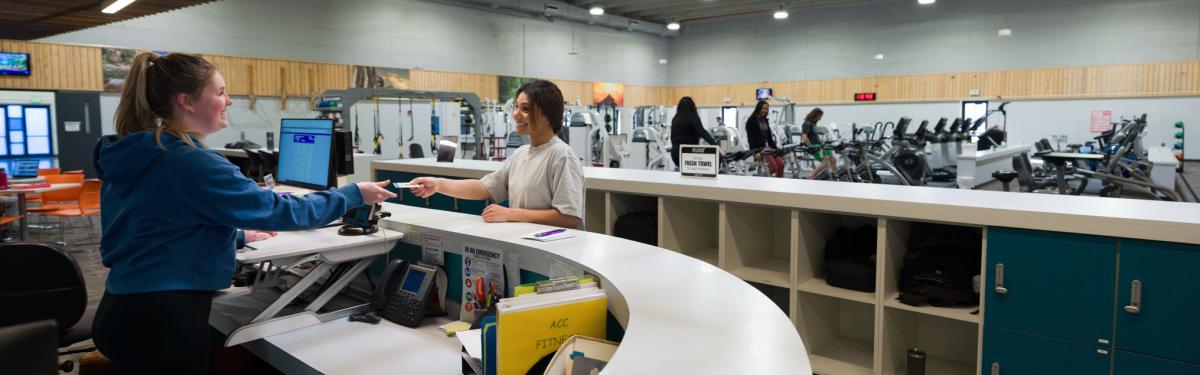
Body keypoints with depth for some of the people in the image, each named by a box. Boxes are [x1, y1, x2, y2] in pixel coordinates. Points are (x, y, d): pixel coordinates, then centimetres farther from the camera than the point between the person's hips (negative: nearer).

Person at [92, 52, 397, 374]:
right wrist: (354, 195, -8)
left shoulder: (132, 154, 9)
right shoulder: (192, 163, -21)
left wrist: (236, 236, 26)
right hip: (162, 320, -9)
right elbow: (277, 210, -17)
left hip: (124, 312, 9)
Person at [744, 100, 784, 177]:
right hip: (758, 148, -8)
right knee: (773, 167, -21)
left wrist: (775, 149, 15)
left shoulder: (765, 121, 16)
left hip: (766, 147, 8)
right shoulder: (751, 120, -8)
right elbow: (750, 138, -15)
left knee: (780, 164, -8)